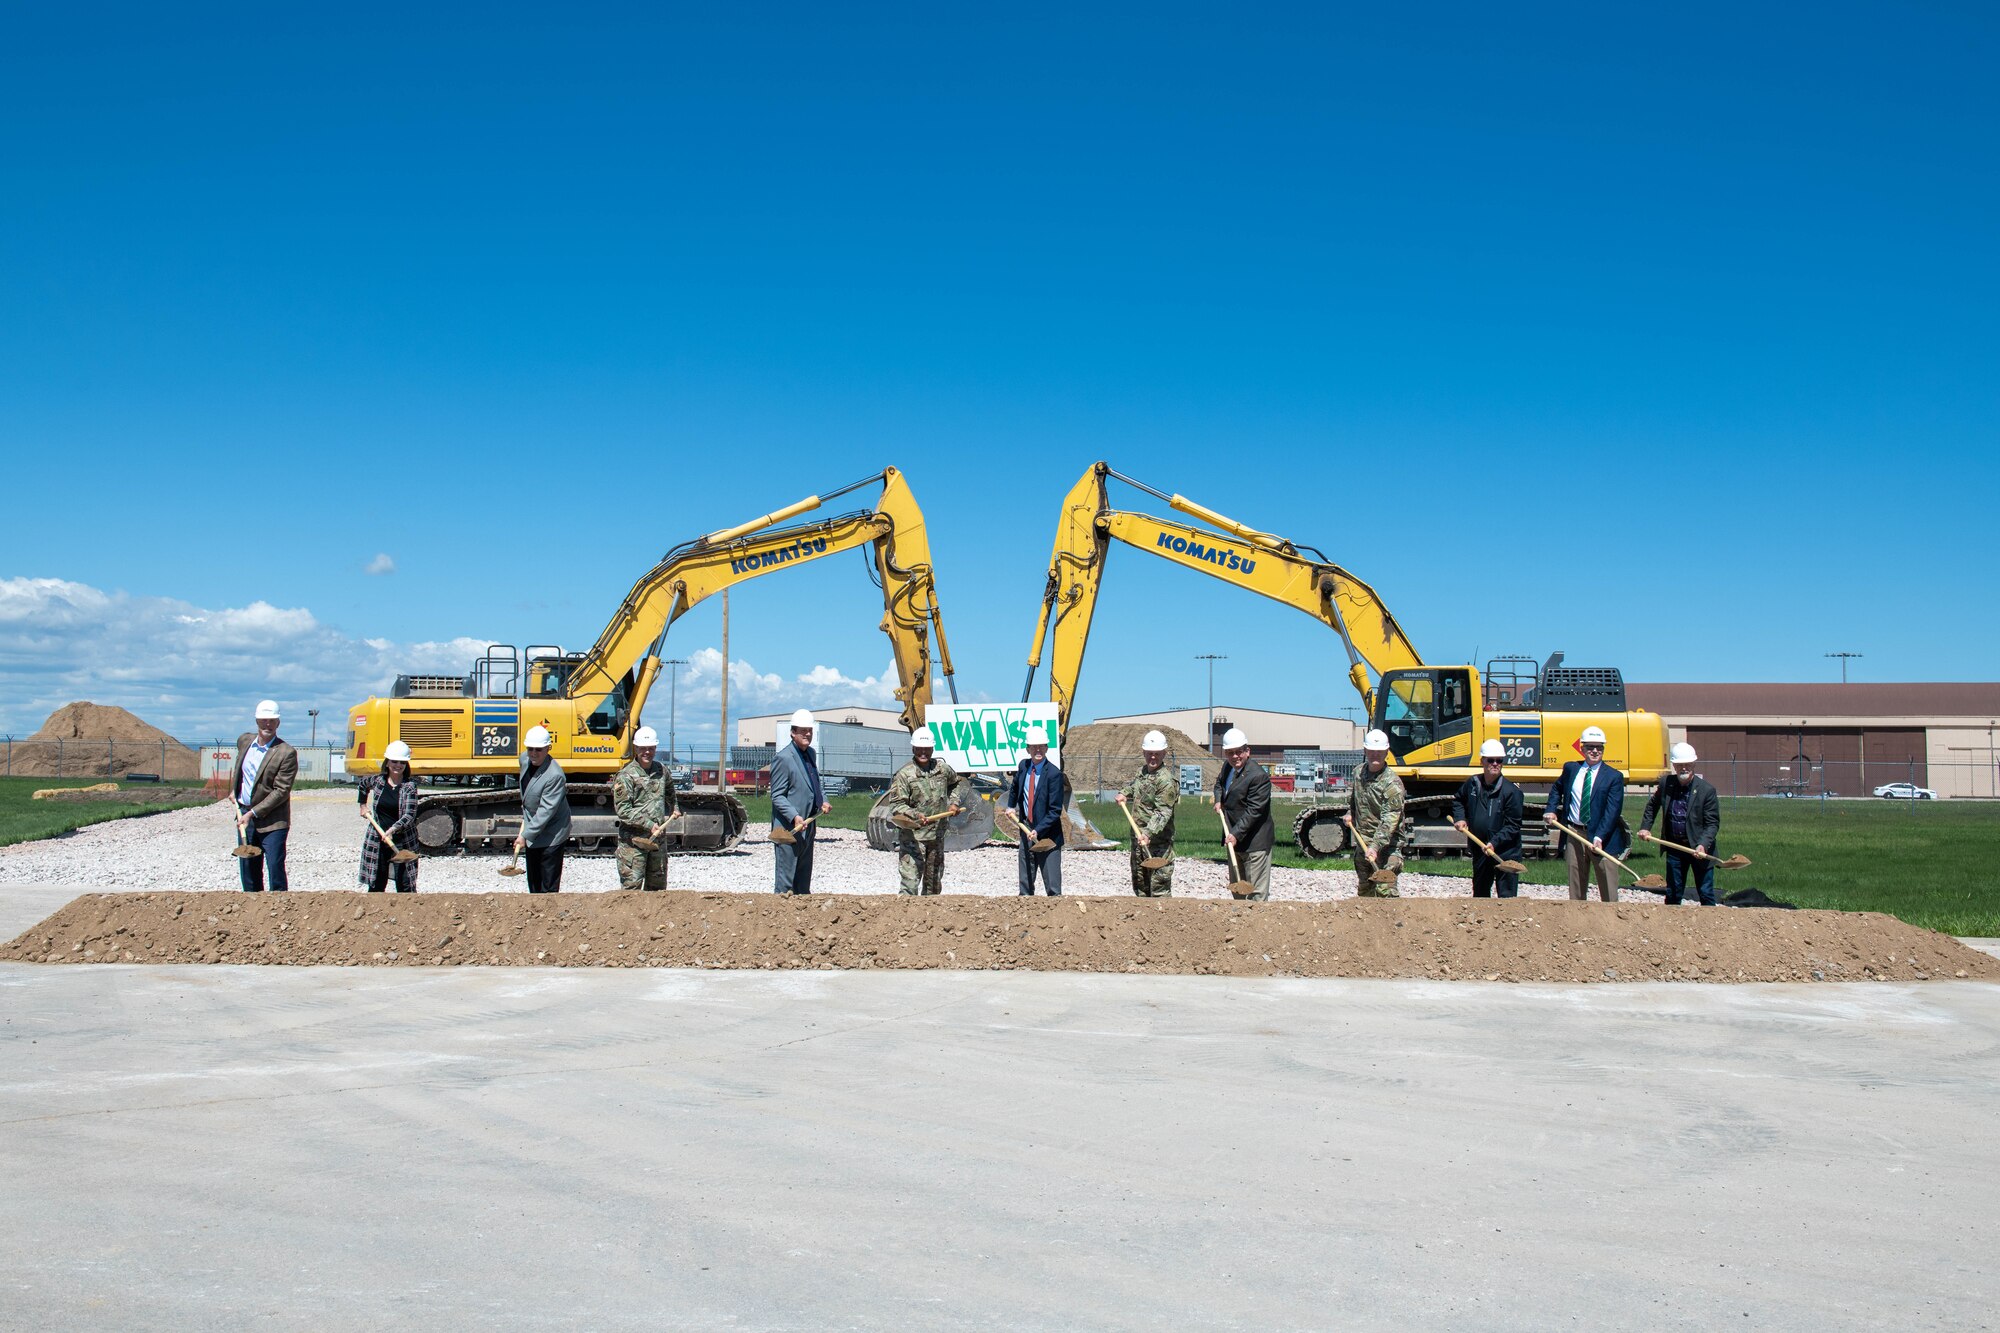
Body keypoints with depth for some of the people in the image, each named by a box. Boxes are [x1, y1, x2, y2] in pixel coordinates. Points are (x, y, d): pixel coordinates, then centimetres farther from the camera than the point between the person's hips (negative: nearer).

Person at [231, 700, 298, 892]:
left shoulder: (286, 753, -14)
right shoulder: (244, 741, 6)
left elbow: (281, 791, -17)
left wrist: (253, 813, -18)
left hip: (271, 820, -6)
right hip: (244, 816, 6)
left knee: (275, 869, -10)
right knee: (248, 872, 11)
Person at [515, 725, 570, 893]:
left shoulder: (554, 775, -28)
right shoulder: (524, 760, -2)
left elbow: (546, 811, -27)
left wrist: (525, 836, -26)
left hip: (550, 835, -9)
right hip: (532, 832, 9)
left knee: (548, 887, -4)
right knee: (533, 881, 20)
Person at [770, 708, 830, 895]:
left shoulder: (810, 753, 12)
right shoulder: (783, 758, -14)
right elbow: (777, 796, -15)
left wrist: (823, 801, 9)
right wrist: (794, 817, -26)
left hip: (808, 826, 9)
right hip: (789, 828, -9)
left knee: (803, 880, 15)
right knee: (786, 880, -6)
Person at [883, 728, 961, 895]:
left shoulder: (943, 768, 6)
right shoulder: (904, 774, -11)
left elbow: (955, 784, 29)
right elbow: (896, 806, -15)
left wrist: (953, 803, 14)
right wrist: (915, 815, -30)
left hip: (937, 835, 6)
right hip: (912, 836, -6)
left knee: (934, 881, 16)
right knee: (910, 880, -14)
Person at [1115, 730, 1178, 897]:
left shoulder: (1166, 781, -16)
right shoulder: (1140, 773, 11)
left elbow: (1162, 812, -24)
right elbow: (1131, 785, 35)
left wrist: (1149, 833, -35)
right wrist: (1124, 794, 14)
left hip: (1157, 841, -9)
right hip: (1138, 839, 9)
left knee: (1159, 884, -9)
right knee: (1139, 883, 17)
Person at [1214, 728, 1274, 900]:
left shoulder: (1258, 776, -21)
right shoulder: (1227, 768, 7)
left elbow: (1254, 810, -23)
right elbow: (1220, 782, 30)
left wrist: (1236, 833, -26)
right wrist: (1218, 800, 10)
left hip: (1254, 842, -9)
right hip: (1234, 839, 9)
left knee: (1256, 893, -7)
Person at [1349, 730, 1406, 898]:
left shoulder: (1392, 782, -17)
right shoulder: (1358, 773, 7)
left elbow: (1390, 819, -23)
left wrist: (1376, 846, -30)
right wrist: (1350, 813, 16)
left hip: (1386, 844, -7)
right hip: (1362, 842, 8)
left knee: (1385, 890, -16)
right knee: (1363, 890, 15)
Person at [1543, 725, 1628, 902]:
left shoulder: (1614, 776, -6)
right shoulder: (1571, 768, 7)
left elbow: (1612, 811, -13)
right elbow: (1557, 789, 27)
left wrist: (1599, 837, -24)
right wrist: (1551, 810, 10)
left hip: (1602, 838, -4)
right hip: (1574, 835, 4)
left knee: (1609, 892, -2)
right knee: (1576, 890, 10)